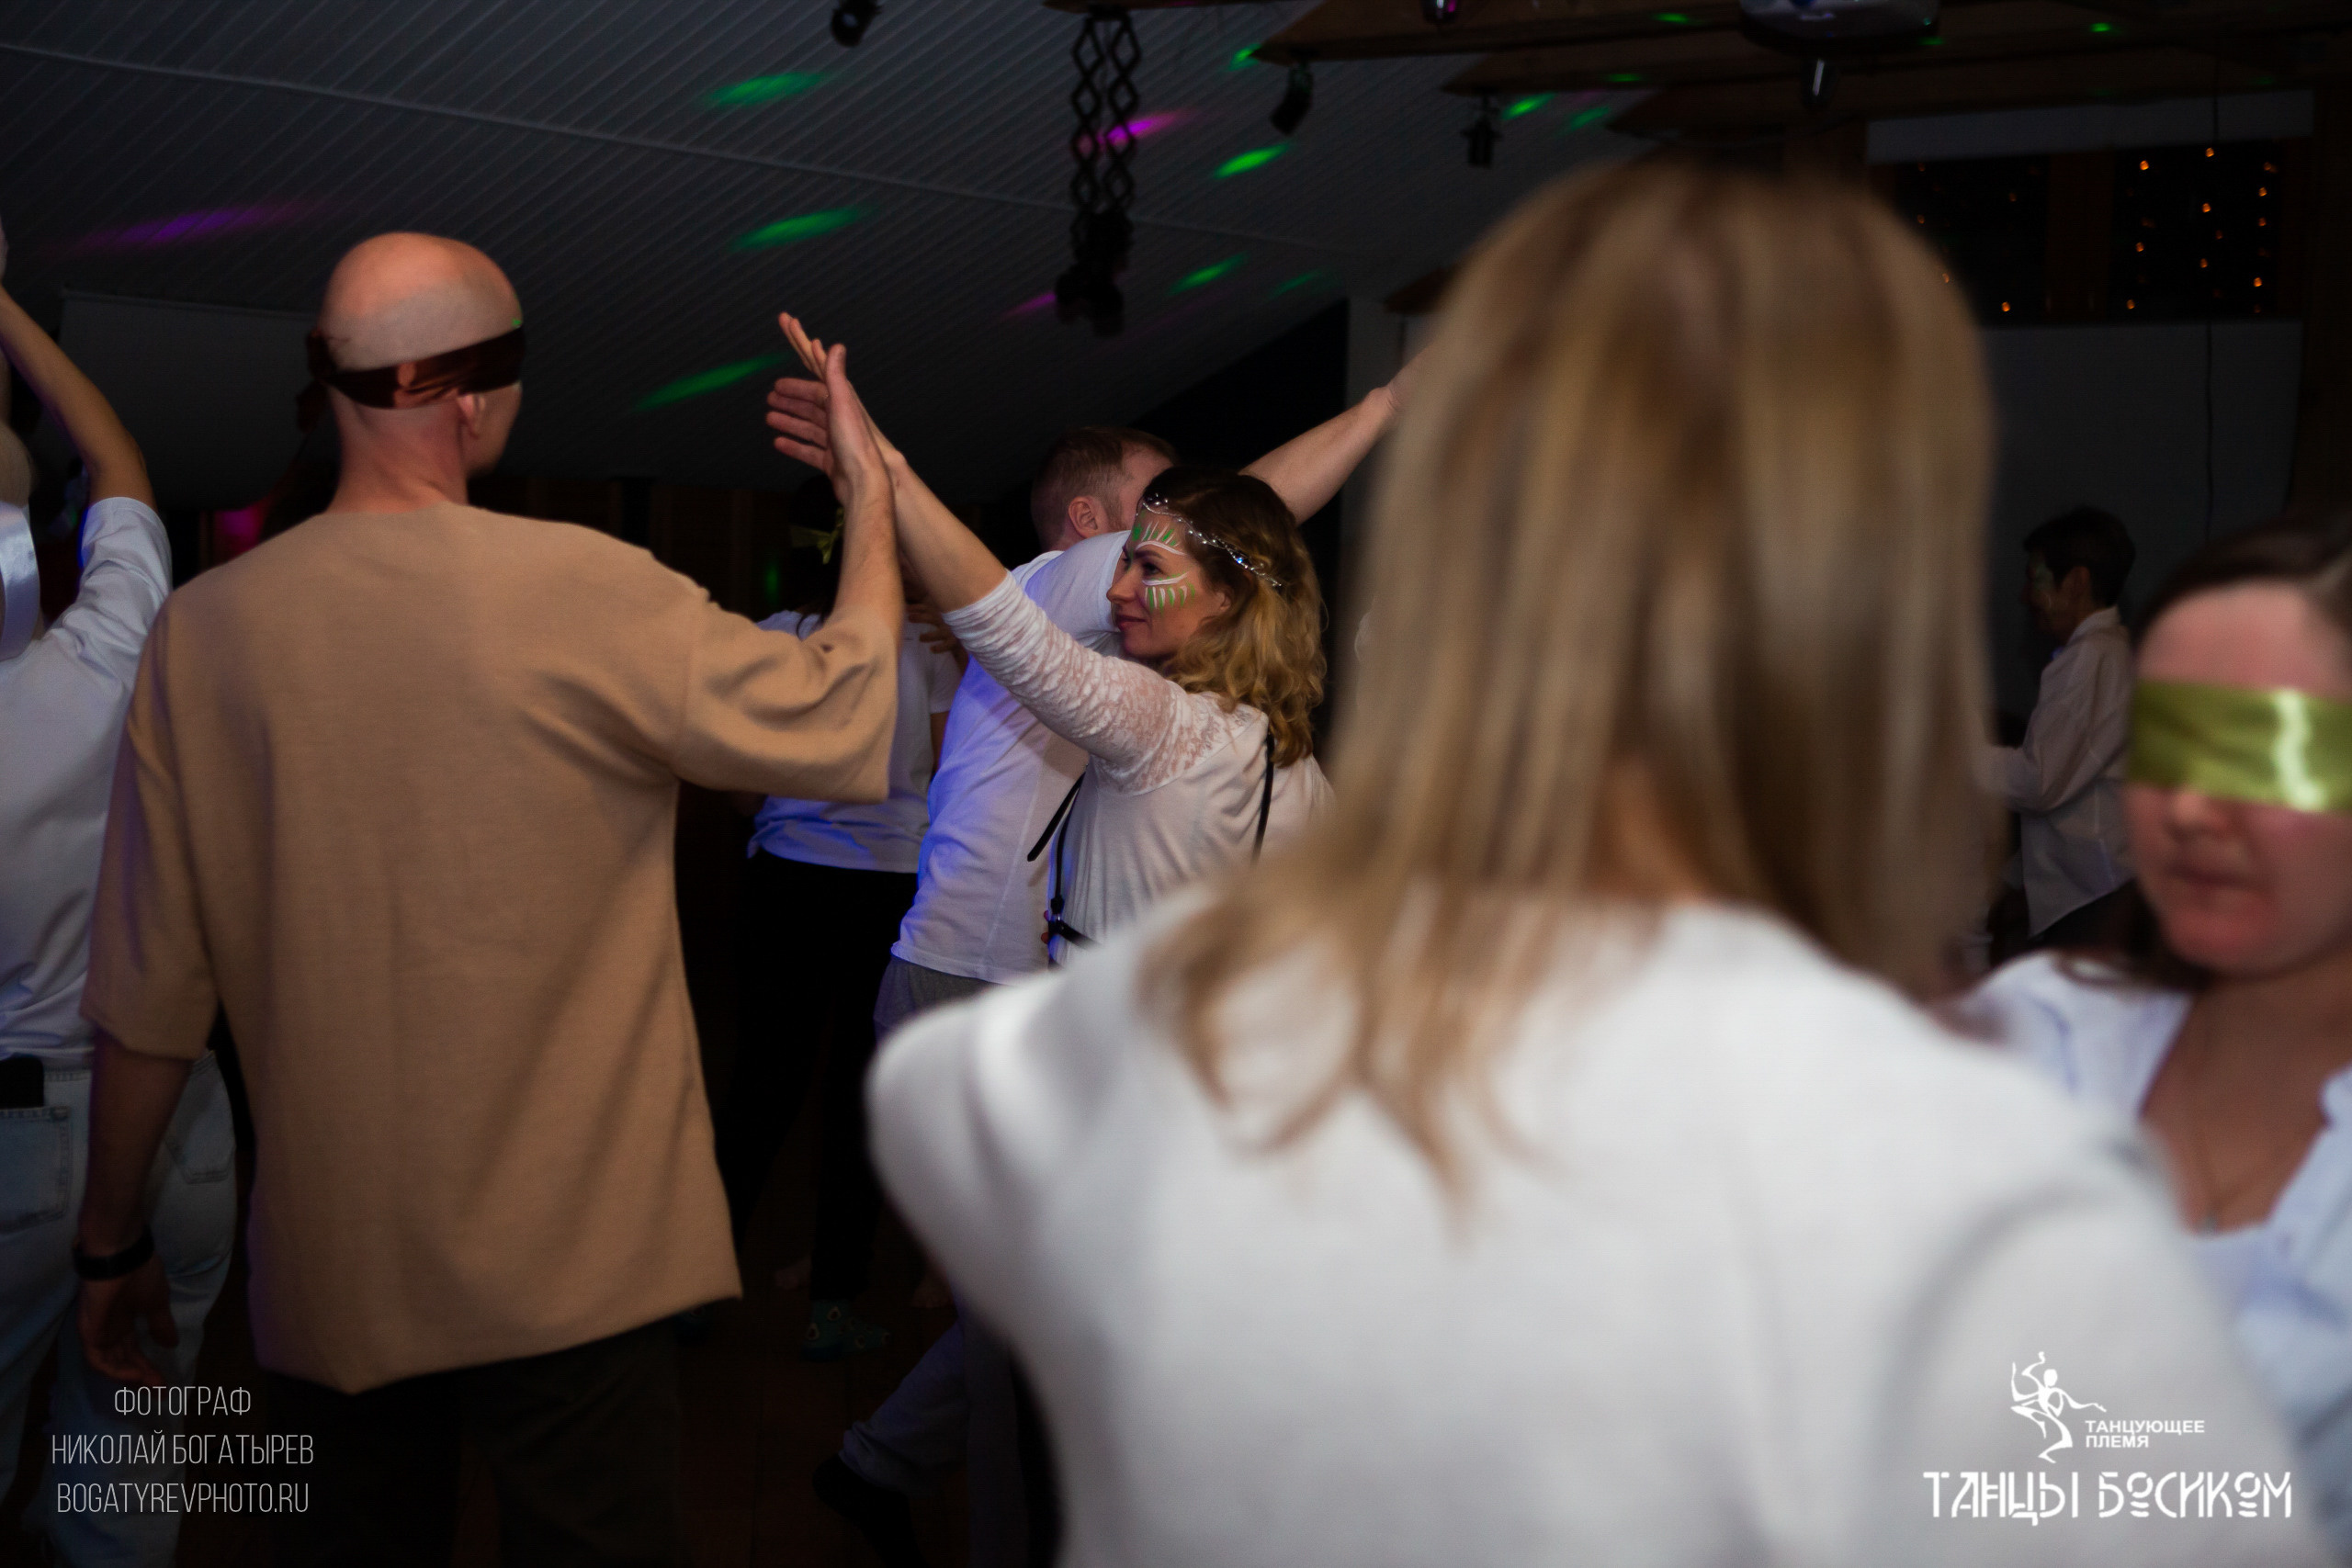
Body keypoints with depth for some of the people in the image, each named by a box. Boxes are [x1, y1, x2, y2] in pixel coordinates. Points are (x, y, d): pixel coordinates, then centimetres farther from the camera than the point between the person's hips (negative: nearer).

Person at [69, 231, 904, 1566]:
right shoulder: (585, 594, -15)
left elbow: (147, 998, -1)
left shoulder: (203, 628, -4)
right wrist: (873, 502, 10)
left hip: (326, 1276, 4)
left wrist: (114, 1244, 12)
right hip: (570, 1262, -3)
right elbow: (848, 727, -5)